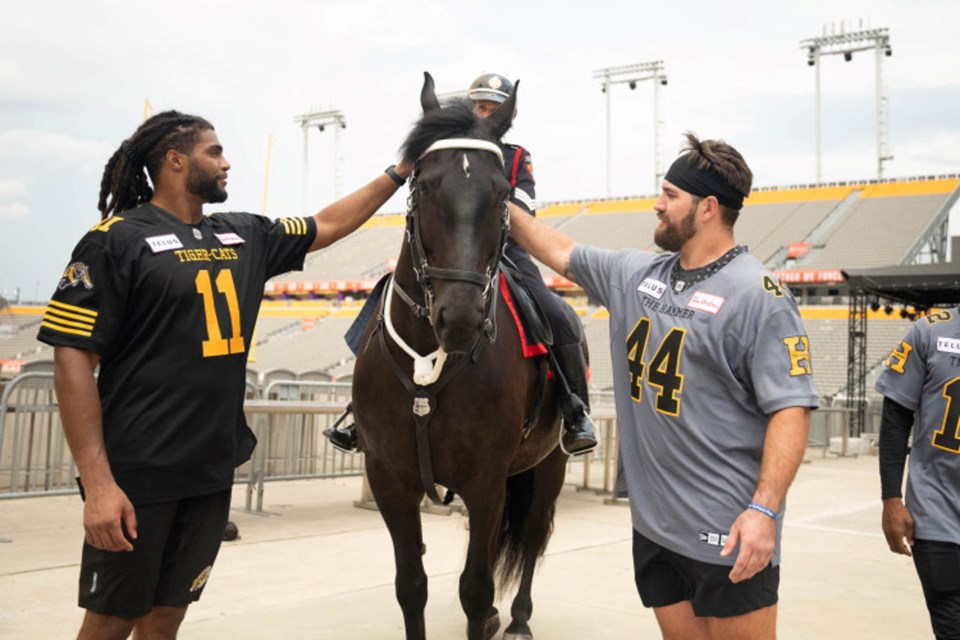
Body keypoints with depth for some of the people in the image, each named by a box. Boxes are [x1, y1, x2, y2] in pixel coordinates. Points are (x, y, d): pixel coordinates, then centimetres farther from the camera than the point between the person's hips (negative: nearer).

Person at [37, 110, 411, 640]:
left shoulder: (245, 236, 10)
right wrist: (97, 483, -20)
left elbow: (329, 225, 24)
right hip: (136, 476, -6)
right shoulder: (117, 240, -9)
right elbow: (73, 359, -13)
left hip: (212, 472, 6)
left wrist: (400, 172, 21)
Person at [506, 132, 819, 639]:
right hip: (652, 523, 7)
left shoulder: (758, 295, -14)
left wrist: (764, 510, -26)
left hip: (727, 533, -7)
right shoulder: (635, 274, 8)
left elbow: (792, 408, -18)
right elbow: (561, 253, 22)